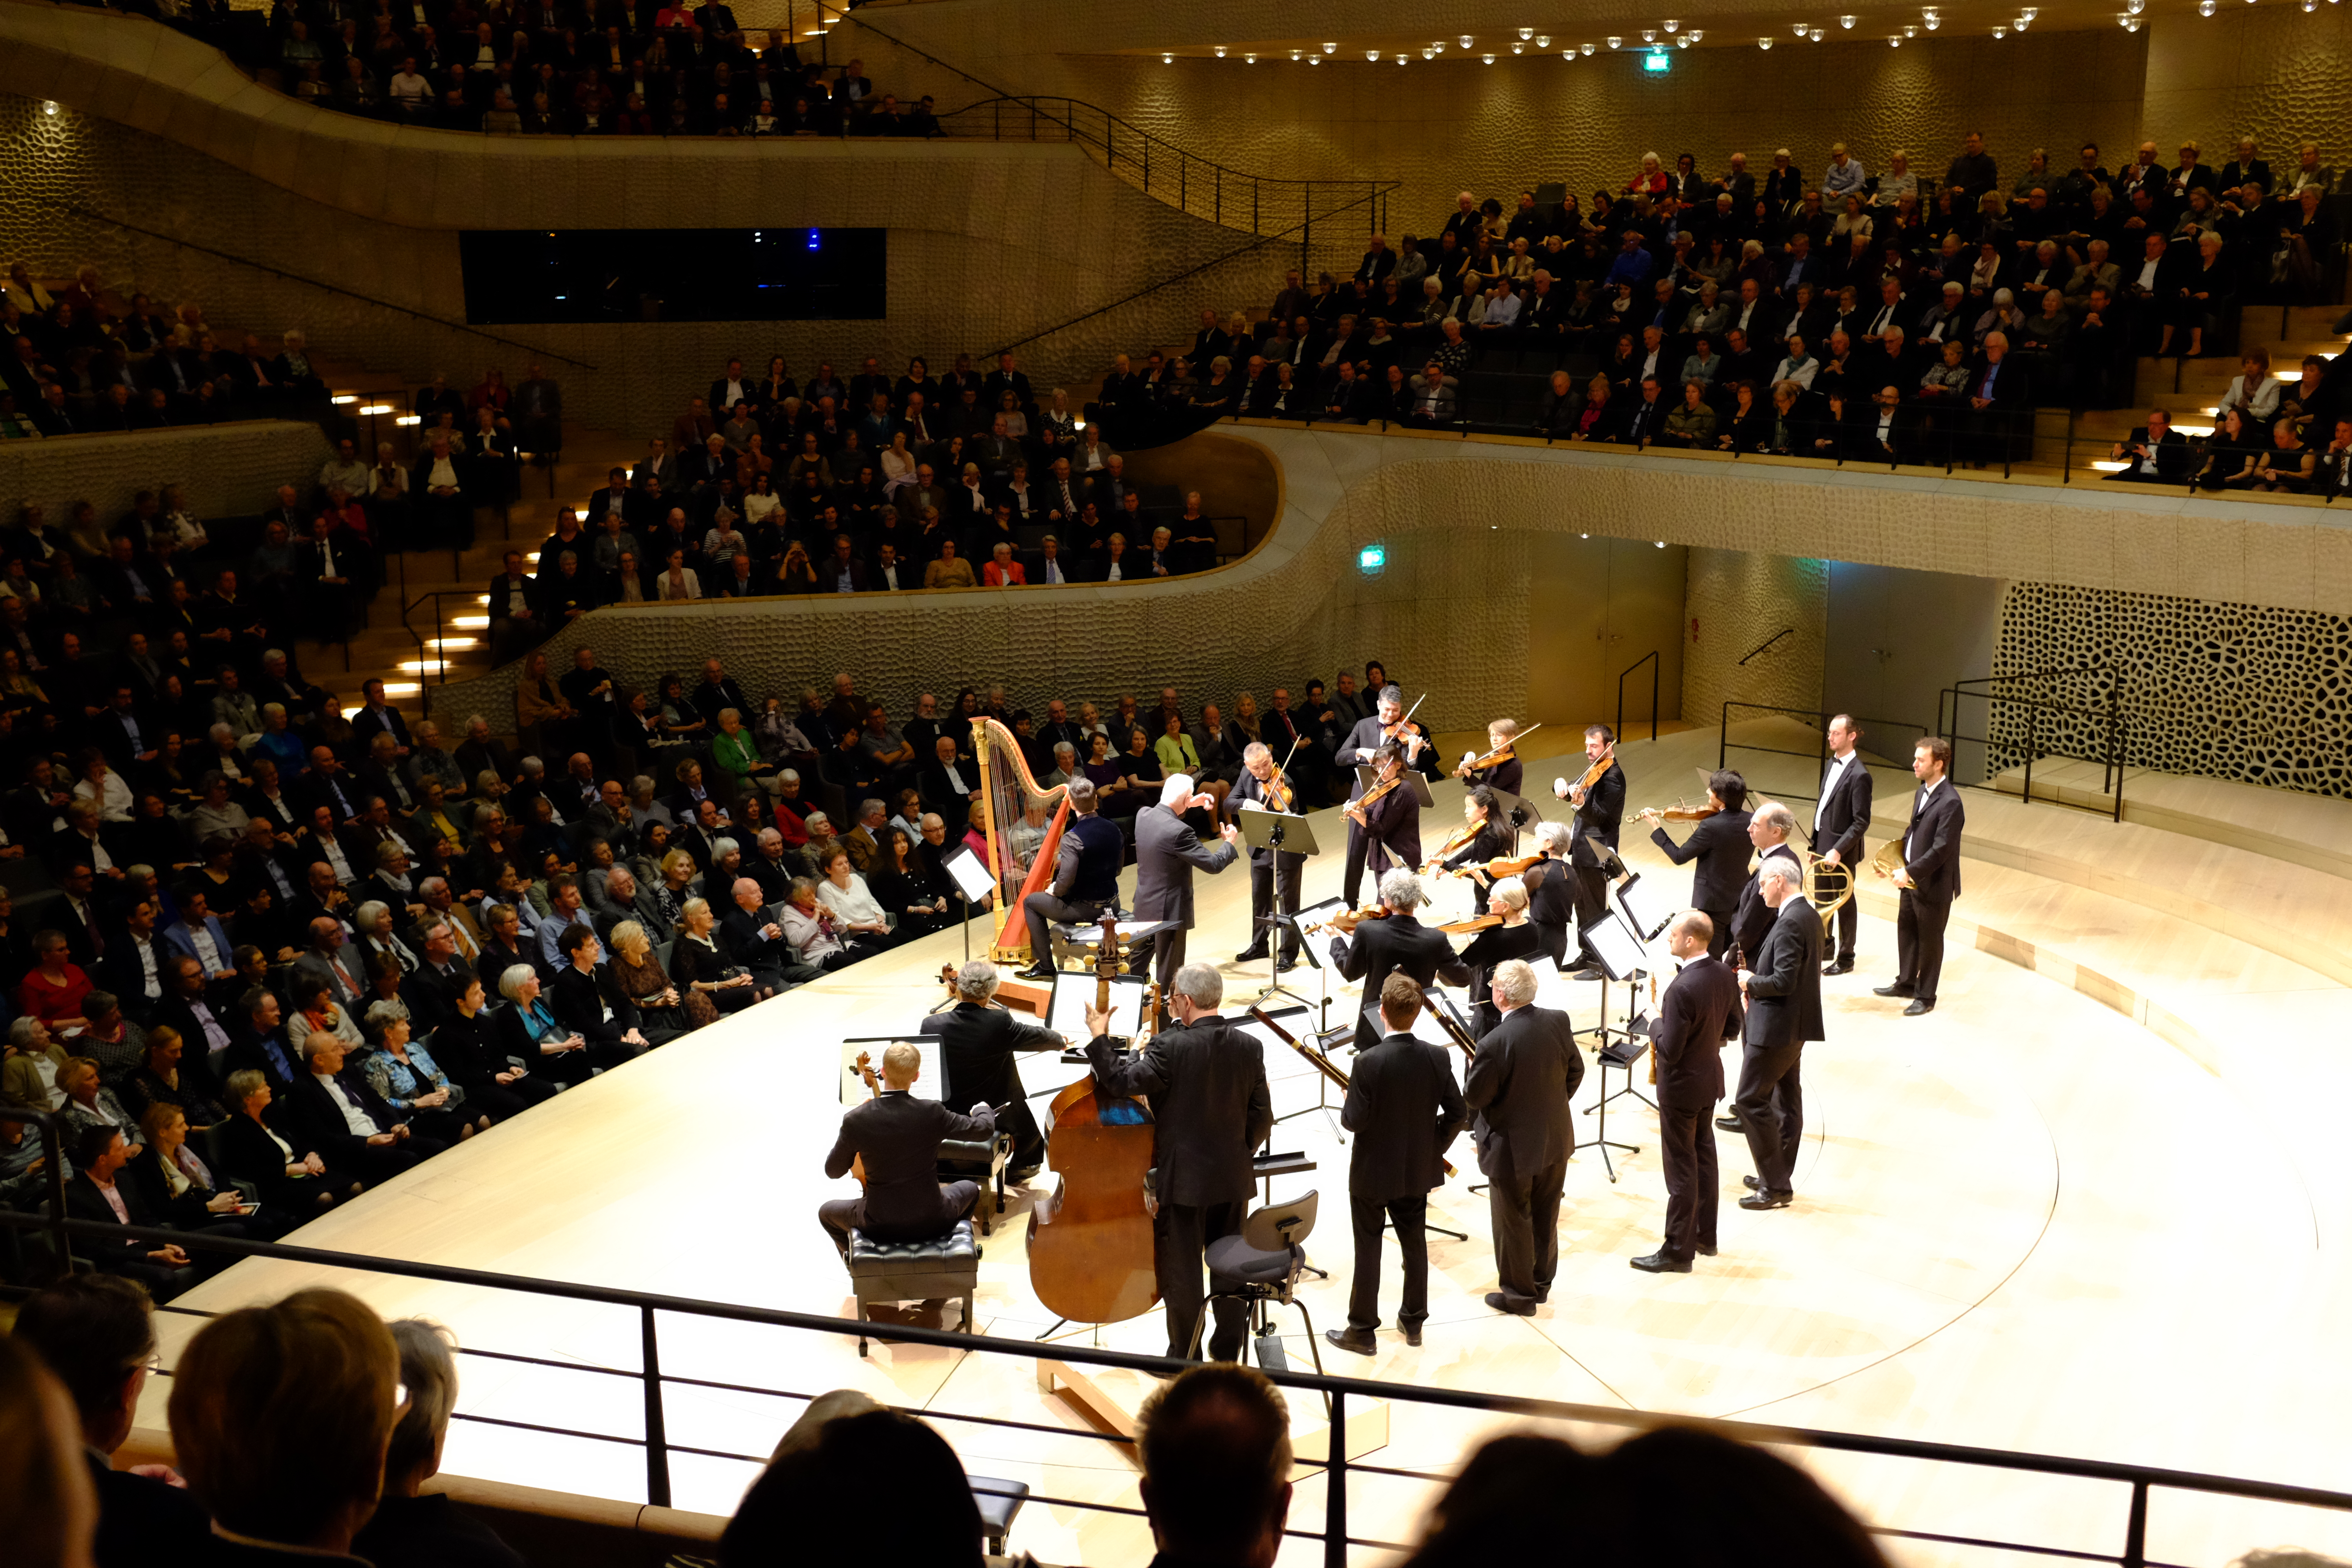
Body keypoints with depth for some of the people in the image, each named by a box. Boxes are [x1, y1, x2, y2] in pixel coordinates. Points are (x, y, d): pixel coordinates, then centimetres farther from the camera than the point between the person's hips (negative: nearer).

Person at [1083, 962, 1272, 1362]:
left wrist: (1100, 1039, -10)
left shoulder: (1170, 1047, -19)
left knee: (1181, 1273, 9)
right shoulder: (1249, 1047, -3)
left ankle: (1184, 1358, 19)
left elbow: (1123, 1082, -22)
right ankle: (1228, 1352, 29)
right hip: (1234, 1179, 5)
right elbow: (1261, 1117, 1)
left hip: (1183, 1180, -5)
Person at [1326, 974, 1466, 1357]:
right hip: (1418, 1169, 4)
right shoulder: (1436, 1058, -10)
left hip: (1373, 1173, -4)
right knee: (1414, 1243, 19)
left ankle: (1362, 1331, 17)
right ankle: (1414, 1321, 31)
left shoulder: (1369, 1062, -23)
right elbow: (1458, 1114, -5)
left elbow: (1354, 1121, -21)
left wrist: (1345, 1110, 1)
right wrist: (1434, 1146, 9)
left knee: (1368, 1249, 8)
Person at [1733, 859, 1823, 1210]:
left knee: (1751, 1100, -6)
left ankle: (1775, 1188, -3)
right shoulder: (1807, 914, 11)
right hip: (1793, 1025, 11)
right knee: (1786, 1099, 15)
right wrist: (1758, 980, 8)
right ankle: (1779, 1177, 24)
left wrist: (1751, 983, -10)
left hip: (1777, 1027, -11)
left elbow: (1784, 981, -26)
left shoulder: (1790, 922, -21)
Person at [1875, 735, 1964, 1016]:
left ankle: (1926, 997, 21)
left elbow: (1941, 849, -26)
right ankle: (1906, 983, 39)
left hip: (1934, 885, -9)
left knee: (1930, 941, 7)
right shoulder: (1922, 793, 6)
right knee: (1906, 930, 21)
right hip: (1912, 880, 9)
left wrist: (1910, 872, -25)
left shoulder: (1950, 802, -23)